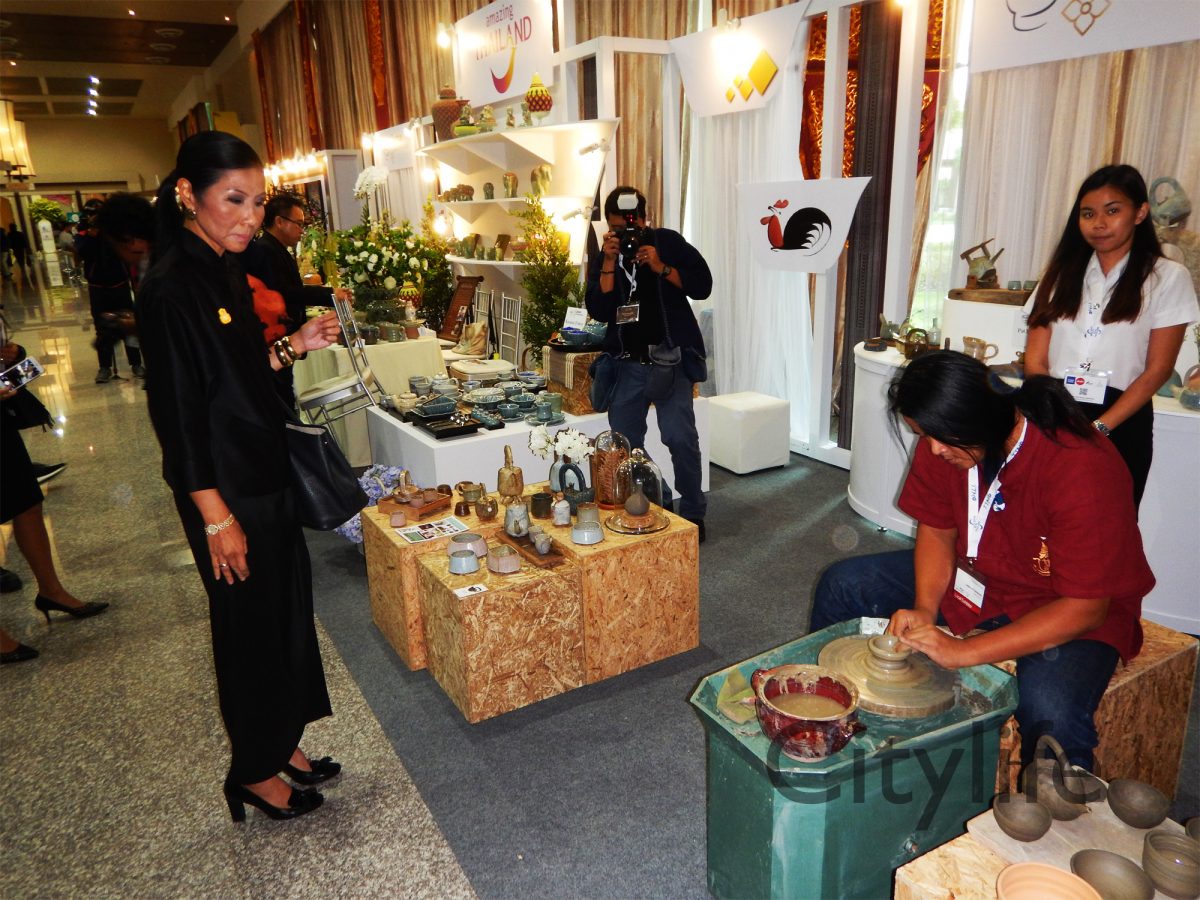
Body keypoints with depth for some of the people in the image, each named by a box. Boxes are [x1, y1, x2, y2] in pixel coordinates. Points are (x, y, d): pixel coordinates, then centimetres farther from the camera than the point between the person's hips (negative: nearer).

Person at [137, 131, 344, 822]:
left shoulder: (226, 272, 8)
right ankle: (254, 773, 28)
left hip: (266, 474, 9)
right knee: (250, 627, 6)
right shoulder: (171, 288, -19)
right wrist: (216, 518, -19)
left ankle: (284, 743, 37)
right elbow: (177, 410, -20)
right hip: (226, 491, -9)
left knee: (287, 613, 18)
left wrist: (293, 348, 2)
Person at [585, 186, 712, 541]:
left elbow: (703, 285, -4)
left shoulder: (668, 242, 2)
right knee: (623, 442, 5)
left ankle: (692, 512, 1)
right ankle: (658, 503, 25)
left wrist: (661, 268, -14)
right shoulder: (603, 257, 9)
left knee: (679, 435, -17)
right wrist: (609, 263, -12)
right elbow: (599, 312, -5)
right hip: (627, 362, 4)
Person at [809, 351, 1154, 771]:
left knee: (1051, 710, -38)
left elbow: (1085, 609, -27)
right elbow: (936, 531, 0)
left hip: (1070, 610, -6)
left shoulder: (1082, 469, -31)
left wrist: (964, 651, -31)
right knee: (841, 585, -1)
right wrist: (924, 609, -18)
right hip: (972, 575, 6)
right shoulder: (941, 440, -14)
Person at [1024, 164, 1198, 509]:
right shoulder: (1063, 272, 12)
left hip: (1120, 421, -2)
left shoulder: (1167, 278, 3)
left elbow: (1157, 370, -3)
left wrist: (1099, 427, -14)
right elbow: (1035, 361, 5)